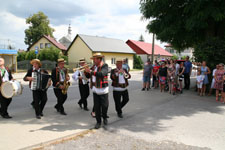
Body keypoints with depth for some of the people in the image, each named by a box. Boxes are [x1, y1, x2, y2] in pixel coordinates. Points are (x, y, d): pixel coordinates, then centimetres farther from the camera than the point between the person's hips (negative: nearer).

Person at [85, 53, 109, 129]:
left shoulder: (105, 66, -12)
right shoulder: (94, 66, 6)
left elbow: (101, 74, -32)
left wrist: (90, 71, -31)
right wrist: (86, 70, -3)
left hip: (103, 90, -5)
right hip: (95, 89, 5)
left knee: (104, 106, 2)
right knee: (96, 107, 5)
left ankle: (104, 117, 31)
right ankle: (98, 122, 19)